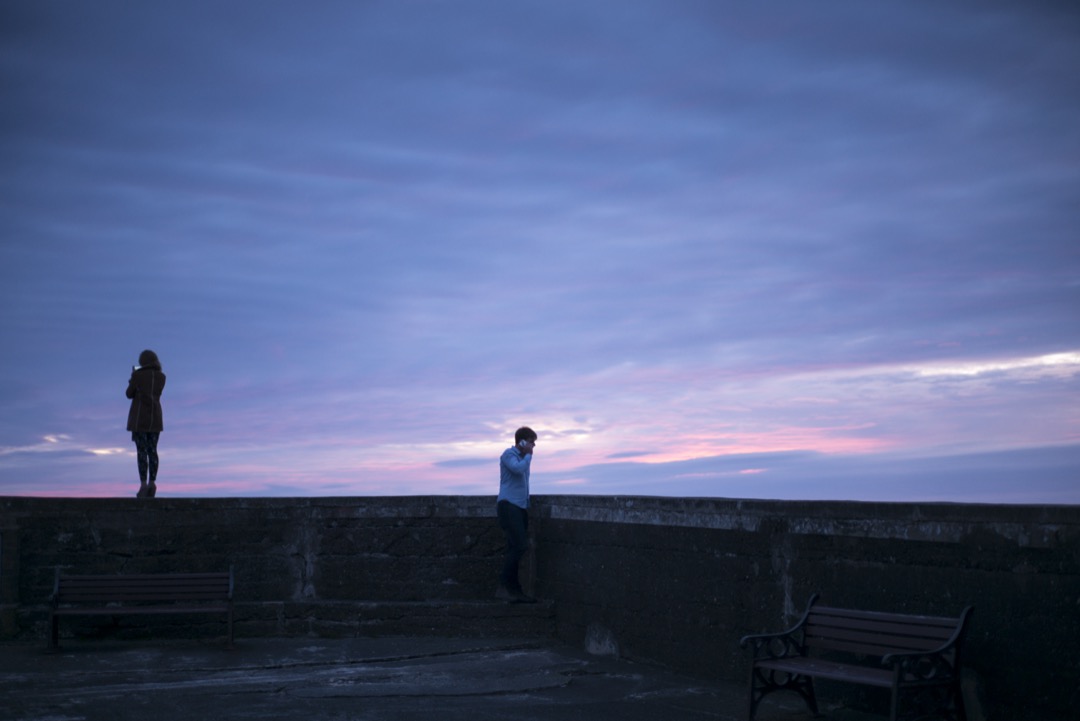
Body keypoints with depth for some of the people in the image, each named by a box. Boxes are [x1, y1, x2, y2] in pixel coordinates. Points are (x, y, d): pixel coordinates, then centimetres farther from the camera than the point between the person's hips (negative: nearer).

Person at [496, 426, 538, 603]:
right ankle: (503, 587, -19)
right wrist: (528, 455, -7)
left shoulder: (523, 457, 22)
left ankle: (515, 590, 6)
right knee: (519, 546, -19)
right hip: (509, 505, -9)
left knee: (516, 548, 6)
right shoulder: (508, 454, -4)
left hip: (520, 507, 9)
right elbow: (519, 469, -22)